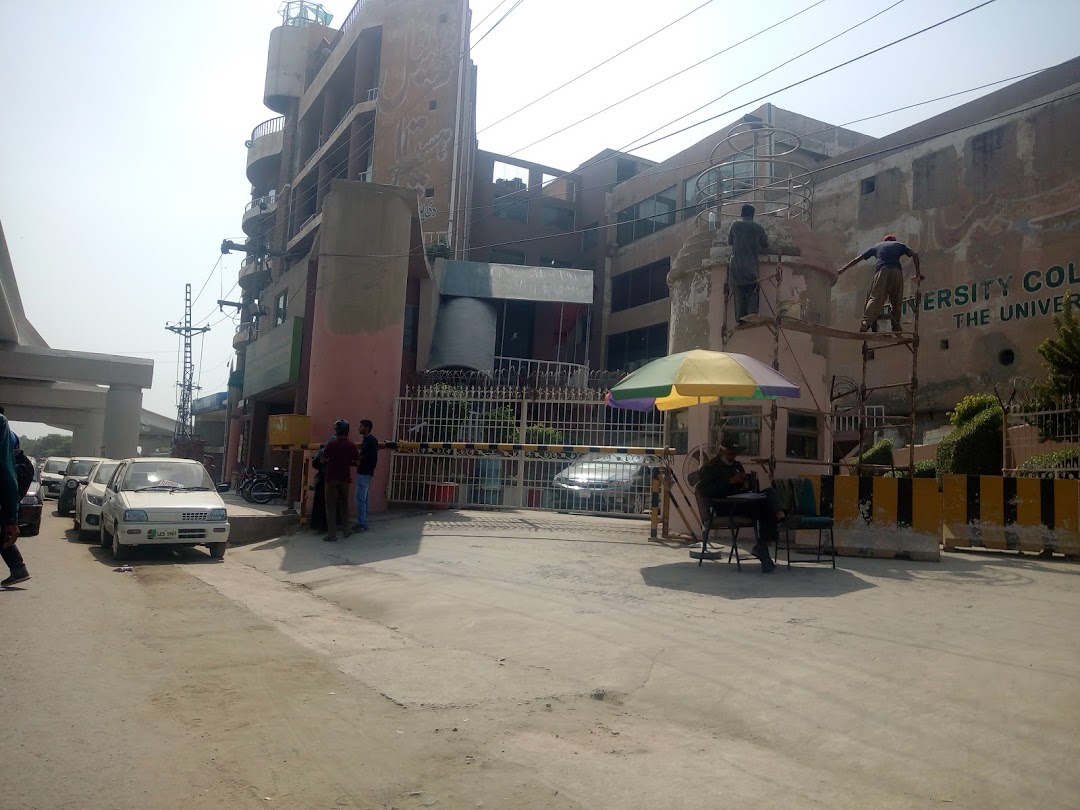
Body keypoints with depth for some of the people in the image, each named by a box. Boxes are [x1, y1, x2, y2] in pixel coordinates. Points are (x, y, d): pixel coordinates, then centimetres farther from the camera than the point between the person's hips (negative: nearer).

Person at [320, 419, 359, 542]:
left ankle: (332, 535, 0)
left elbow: (323, 460, -5)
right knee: (344, 504, 18)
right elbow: (357, 462, 1)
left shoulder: (331, 444, -9)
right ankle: (346, 530, 23)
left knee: (331, 506, 2)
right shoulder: (351, 446, -3)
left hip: (331, 478, -3)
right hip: (344, 478, 3)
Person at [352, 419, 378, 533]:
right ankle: (362, 523, 17)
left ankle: (362, 524, -5)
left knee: (360, 499, -8)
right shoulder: (366, 440, 16)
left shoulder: (371, 440, -13)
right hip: (362, 473, 10)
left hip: (365, 473, -10)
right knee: (363, 499, 12)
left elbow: (373, 458, -20)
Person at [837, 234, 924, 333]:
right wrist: (918, 273, 20)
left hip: (881, 272, -1)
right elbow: (914, 255, 15)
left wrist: (842, 269, 33)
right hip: (897, 272, 1)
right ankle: (896, 327, 5)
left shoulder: (877, 246, 30)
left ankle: (866, 322, -34)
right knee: (896, 301, 11)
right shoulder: (899, 245, 29)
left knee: (875, 298, -14)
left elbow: (858, 259, 29)